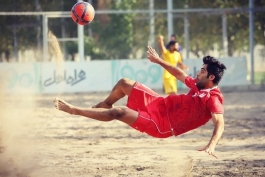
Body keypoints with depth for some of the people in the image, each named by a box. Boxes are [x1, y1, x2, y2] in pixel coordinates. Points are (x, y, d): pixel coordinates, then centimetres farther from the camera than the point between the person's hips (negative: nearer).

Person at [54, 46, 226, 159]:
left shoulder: (213, 98, -23)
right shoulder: (200, 84, 3)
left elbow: (220, 124, -36)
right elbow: (180, 74, 23)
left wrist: (212, 145, -54)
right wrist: (159, 61, 28)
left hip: (162, 124, -9)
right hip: (160, 104, 9)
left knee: (118, 112, -18)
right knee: (124, 83, 14)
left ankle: (73, 110, -4)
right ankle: (103, 106, 41)